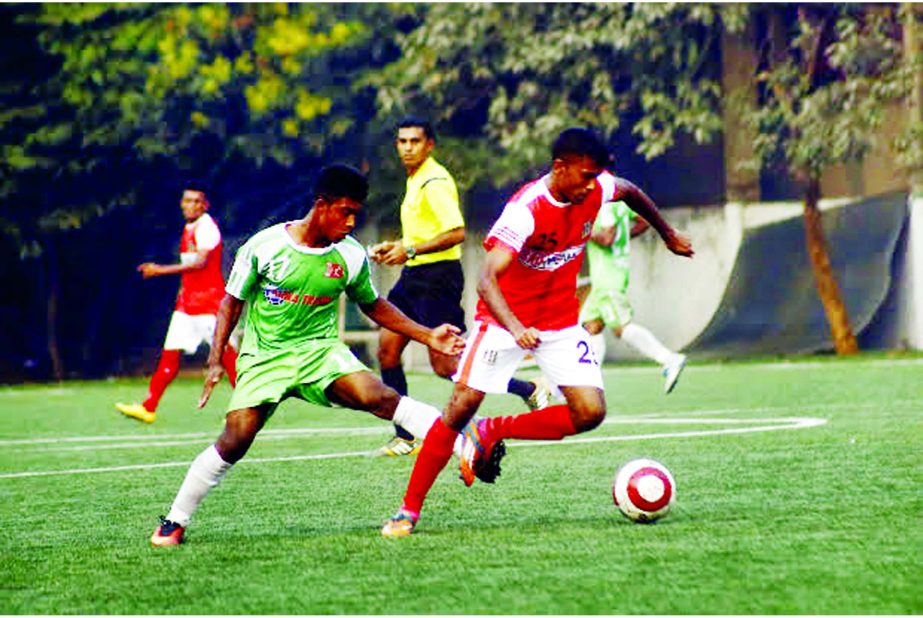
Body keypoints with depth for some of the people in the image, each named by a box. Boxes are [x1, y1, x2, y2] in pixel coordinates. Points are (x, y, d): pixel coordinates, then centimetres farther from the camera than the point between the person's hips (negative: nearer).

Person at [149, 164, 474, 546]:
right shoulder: (264, 246, -10)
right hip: (264, 357, -1)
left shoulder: (352, 256, -2)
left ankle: (463, 443, -34)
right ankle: (174, 522, 2)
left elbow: (373, 306, 15)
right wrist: (216, 361, -6)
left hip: (320, 350, 1)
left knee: (377, 396, -26)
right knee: (234, 442, -14)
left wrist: (428, 337, 7)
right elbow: (232, 301, 2)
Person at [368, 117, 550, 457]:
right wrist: (394, 248, 16)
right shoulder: (414, 180, 16)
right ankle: (405, 437, 8)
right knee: (387, 349, 3)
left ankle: (528, 390, 1)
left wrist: (411, 251, -23)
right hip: (414, 276, 10)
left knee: (444, 365, -10)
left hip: (438, 276, -10)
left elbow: (457, 233, -24)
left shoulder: (435, 182, -14)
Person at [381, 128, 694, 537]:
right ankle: (409, 510, -2)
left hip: (561, 321, 5)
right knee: (462, 404, -14)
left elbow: (631, 192, 17)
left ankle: (492, 433, 8)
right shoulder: (525, 210, -28)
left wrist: (668, 235, 30)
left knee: (590, 413, -12)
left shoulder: (597, 190, -10)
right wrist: (515, 328, -52)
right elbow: (486, 280, -36)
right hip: (505, 318, -5)